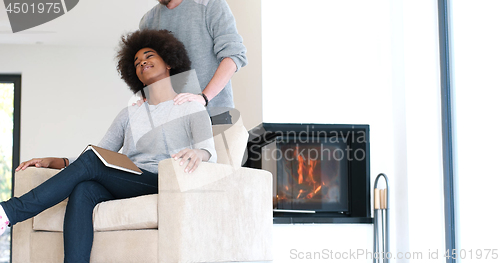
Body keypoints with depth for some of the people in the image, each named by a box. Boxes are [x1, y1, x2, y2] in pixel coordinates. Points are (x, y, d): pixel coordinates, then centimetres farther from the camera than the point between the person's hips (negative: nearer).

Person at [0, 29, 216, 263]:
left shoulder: (192, 109, 13)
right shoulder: (129, 114, 28)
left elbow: (210, 154, -4)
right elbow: (100, 154, 19)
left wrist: (197, 153, -30)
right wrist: (52, 162, 4)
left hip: (166, 185, -4)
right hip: (125, 190, 5)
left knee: (90, 162, -24)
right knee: (83, 191, -29)